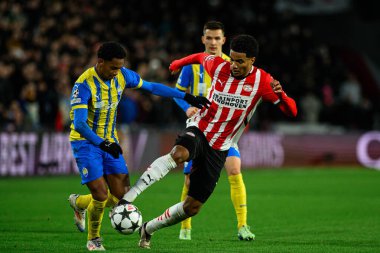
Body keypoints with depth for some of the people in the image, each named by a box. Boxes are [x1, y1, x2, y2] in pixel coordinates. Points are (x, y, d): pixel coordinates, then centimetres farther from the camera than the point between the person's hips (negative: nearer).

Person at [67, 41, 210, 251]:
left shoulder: (122, 75, -5)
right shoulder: (84, 84, -24)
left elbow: (151, 87, 9)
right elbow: (79, 123, -32)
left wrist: (186, 97, 6)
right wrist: (101, 144, -46)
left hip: (109, 142, 6)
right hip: (86, 141, -6)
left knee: (121, 197, -2)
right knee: (101, 194, -17)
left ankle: (79, 203, 28)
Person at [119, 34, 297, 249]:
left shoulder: (262, 82, -10)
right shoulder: (219, 66, -7)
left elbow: (292, 112, -13)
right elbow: (201, 56, 17)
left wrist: (280, 95, -34)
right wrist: (180, 63, 31)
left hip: (219, 149, 2)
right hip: (199, 130, -2)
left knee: (193, 207, 2)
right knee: (179, 154, -40)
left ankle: (149, 229, 26)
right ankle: (127, 198, -48)